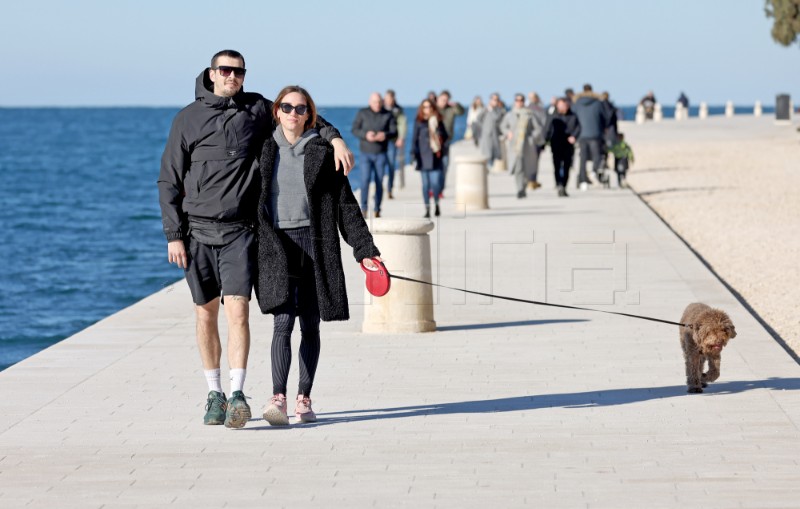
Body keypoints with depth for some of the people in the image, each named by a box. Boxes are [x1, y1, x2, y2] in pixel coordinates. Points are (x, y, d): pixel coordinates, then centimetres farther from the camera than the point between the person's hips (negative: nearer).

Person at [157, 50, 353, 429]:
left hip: (239, 231, 0)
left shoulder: (256, 109, 6)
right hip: (198, 231, 0)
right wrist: (174, 235, -3)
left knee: (238, 310, -13)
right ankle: (214, 394, 18)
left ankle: (237, 394, -15)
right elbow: (169, 180, 4)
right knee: (206, 315, 6)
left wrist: (334, 139, 5)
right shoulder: (188, 119, 3)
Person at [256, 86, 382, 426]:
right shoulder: (264, 149, 8)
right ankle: (278, 399, -20)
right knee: (283, 321, -14)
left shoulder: (322, 152, 5)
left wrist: (364, 250, 0)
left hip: (314, 243, 1)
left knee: (310, 326, 4)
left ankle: (303, 398, 13)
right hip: (276, 244, -1)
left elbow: (345, 205, 5)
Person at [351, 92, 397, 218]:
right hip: (366, 152, -1)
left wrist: (385, 135, -20)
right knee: (365, 179, -12)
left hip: (381, 154, 1)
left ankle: (377, 210, 10)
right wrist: (366, 135, -20)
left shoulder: (388, 115, 4)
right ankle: (363, 208, -11)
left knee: (379, 182, 3)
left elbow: (394, 131, 2)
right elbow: (355, 129, -1)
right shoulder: (362, 113, 2)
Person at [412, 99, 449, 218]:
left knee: (436, 183, -6)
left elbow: (445, 136, 14)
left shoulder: (438, 121, 9)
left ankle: (436, 204, 16)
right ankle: (427, 209, 5)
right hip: (423, 157, -1)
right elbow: (415, 139, 3)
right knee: (426, 184, 0)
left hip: (436, 156, 1)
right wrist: (415, 154, -4)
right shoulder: (419, 122, 4)